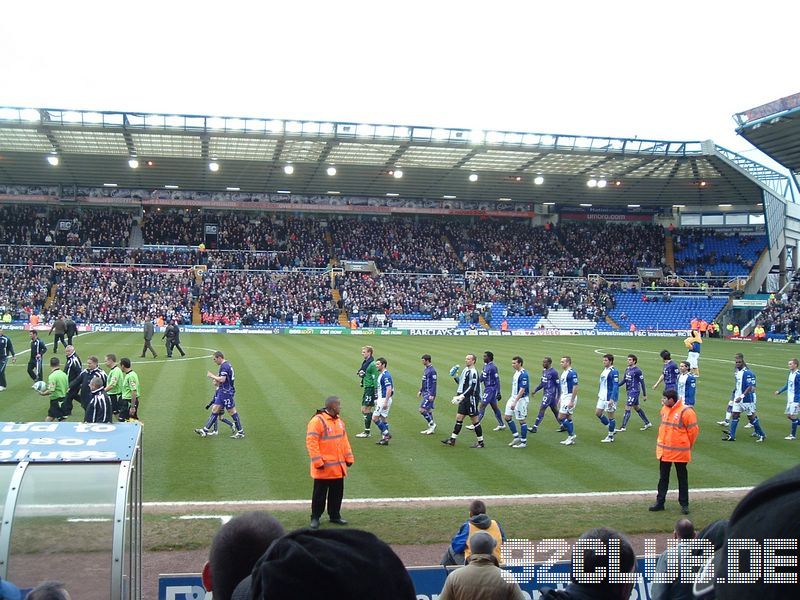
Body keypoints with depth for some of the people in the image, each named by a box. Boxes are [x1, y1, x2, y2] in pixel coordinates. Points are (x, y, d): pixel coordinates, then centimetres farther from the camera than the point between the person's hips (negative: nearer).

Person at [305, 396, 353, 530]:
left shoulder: (339, 421, 10)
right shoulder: (317, 421, -16)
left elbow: (344, 439, 17)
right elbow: (311, 442, -18)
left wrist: (349, 458, 14)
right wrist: (318, 462, -19)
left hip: (339, 467, 7)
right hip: (324, 468, -7)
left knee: (337, 492, 14)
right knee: (320, 493, 3)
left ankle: (335, 516, 27)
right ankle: (315, 518, 14)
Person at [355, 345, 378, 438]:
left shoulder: (372, 364, -15)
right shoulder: (365, 363, 13)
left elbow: (375, 378, -18)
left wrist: (376, 392, -20)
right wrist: (360, 373, 1)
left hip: (371, 389, -9)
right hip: (366, 388, 9)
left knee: (367, 410, -6)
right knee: (363, 410, 12)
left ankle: (367, 432, -1)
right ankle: (367, 430, 19)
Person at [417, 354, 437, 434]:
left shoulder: (432, 370, -17)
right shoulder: (426, 369, 13)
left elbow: (434, 383, -19)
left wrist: (432, 395, -22)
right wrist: (420, 391, 21)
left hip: (429, 394, -10)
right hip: (425, 393, 10)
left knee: (422, 409, -12)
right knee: (428, 410, 12)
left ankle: (432, 424, 0)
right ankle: (430, 428, 17)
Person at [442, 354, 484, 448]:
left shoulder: (473, 372, -15)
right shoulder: (465, 370, 13)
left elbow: (472, 388, -22)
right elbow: (461, 383, 21)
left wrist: (462, 396, -25)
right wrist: (455, 376, 8)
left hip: (471, 399, -9)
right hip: (464, 399, 9)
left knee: (474, 420, -2)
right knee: (459, 418, 10)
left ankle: (480, 442, 8)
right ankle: (452, 439, 14)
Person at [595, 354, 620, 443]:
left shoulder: (614, 372, -16)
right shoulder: (604, 370, 11)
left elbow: (615, 386, -20)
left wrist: (612, 399, -24)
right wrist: (599, 394, 21)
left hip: (609, 398, -9)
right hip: (602, 397, 9)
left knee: (610, 416, 1)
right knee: (598, 413, 11)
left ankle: (610, 436, 12)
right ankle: (611, 428, 27)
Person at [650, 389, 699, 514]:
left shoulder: (686, 411, -18)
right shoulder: (664, 409, 4)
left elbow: (693, 430, -11)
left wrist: (686, 446, 0)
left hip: (679, 452, -6)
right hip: (664, 451, 6)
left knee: (682, 478, 8)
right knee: (663, 477, 12)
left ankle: (684, 504, 17)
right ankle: (660, 502, 19)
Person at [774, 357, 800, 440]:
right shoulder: (790, 373, 8)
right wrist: (779, 391, 17)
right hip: (790, 399, 9)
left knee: (793, 416, -3)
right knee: (788, 415, 12)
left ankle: (793, 435, 7)